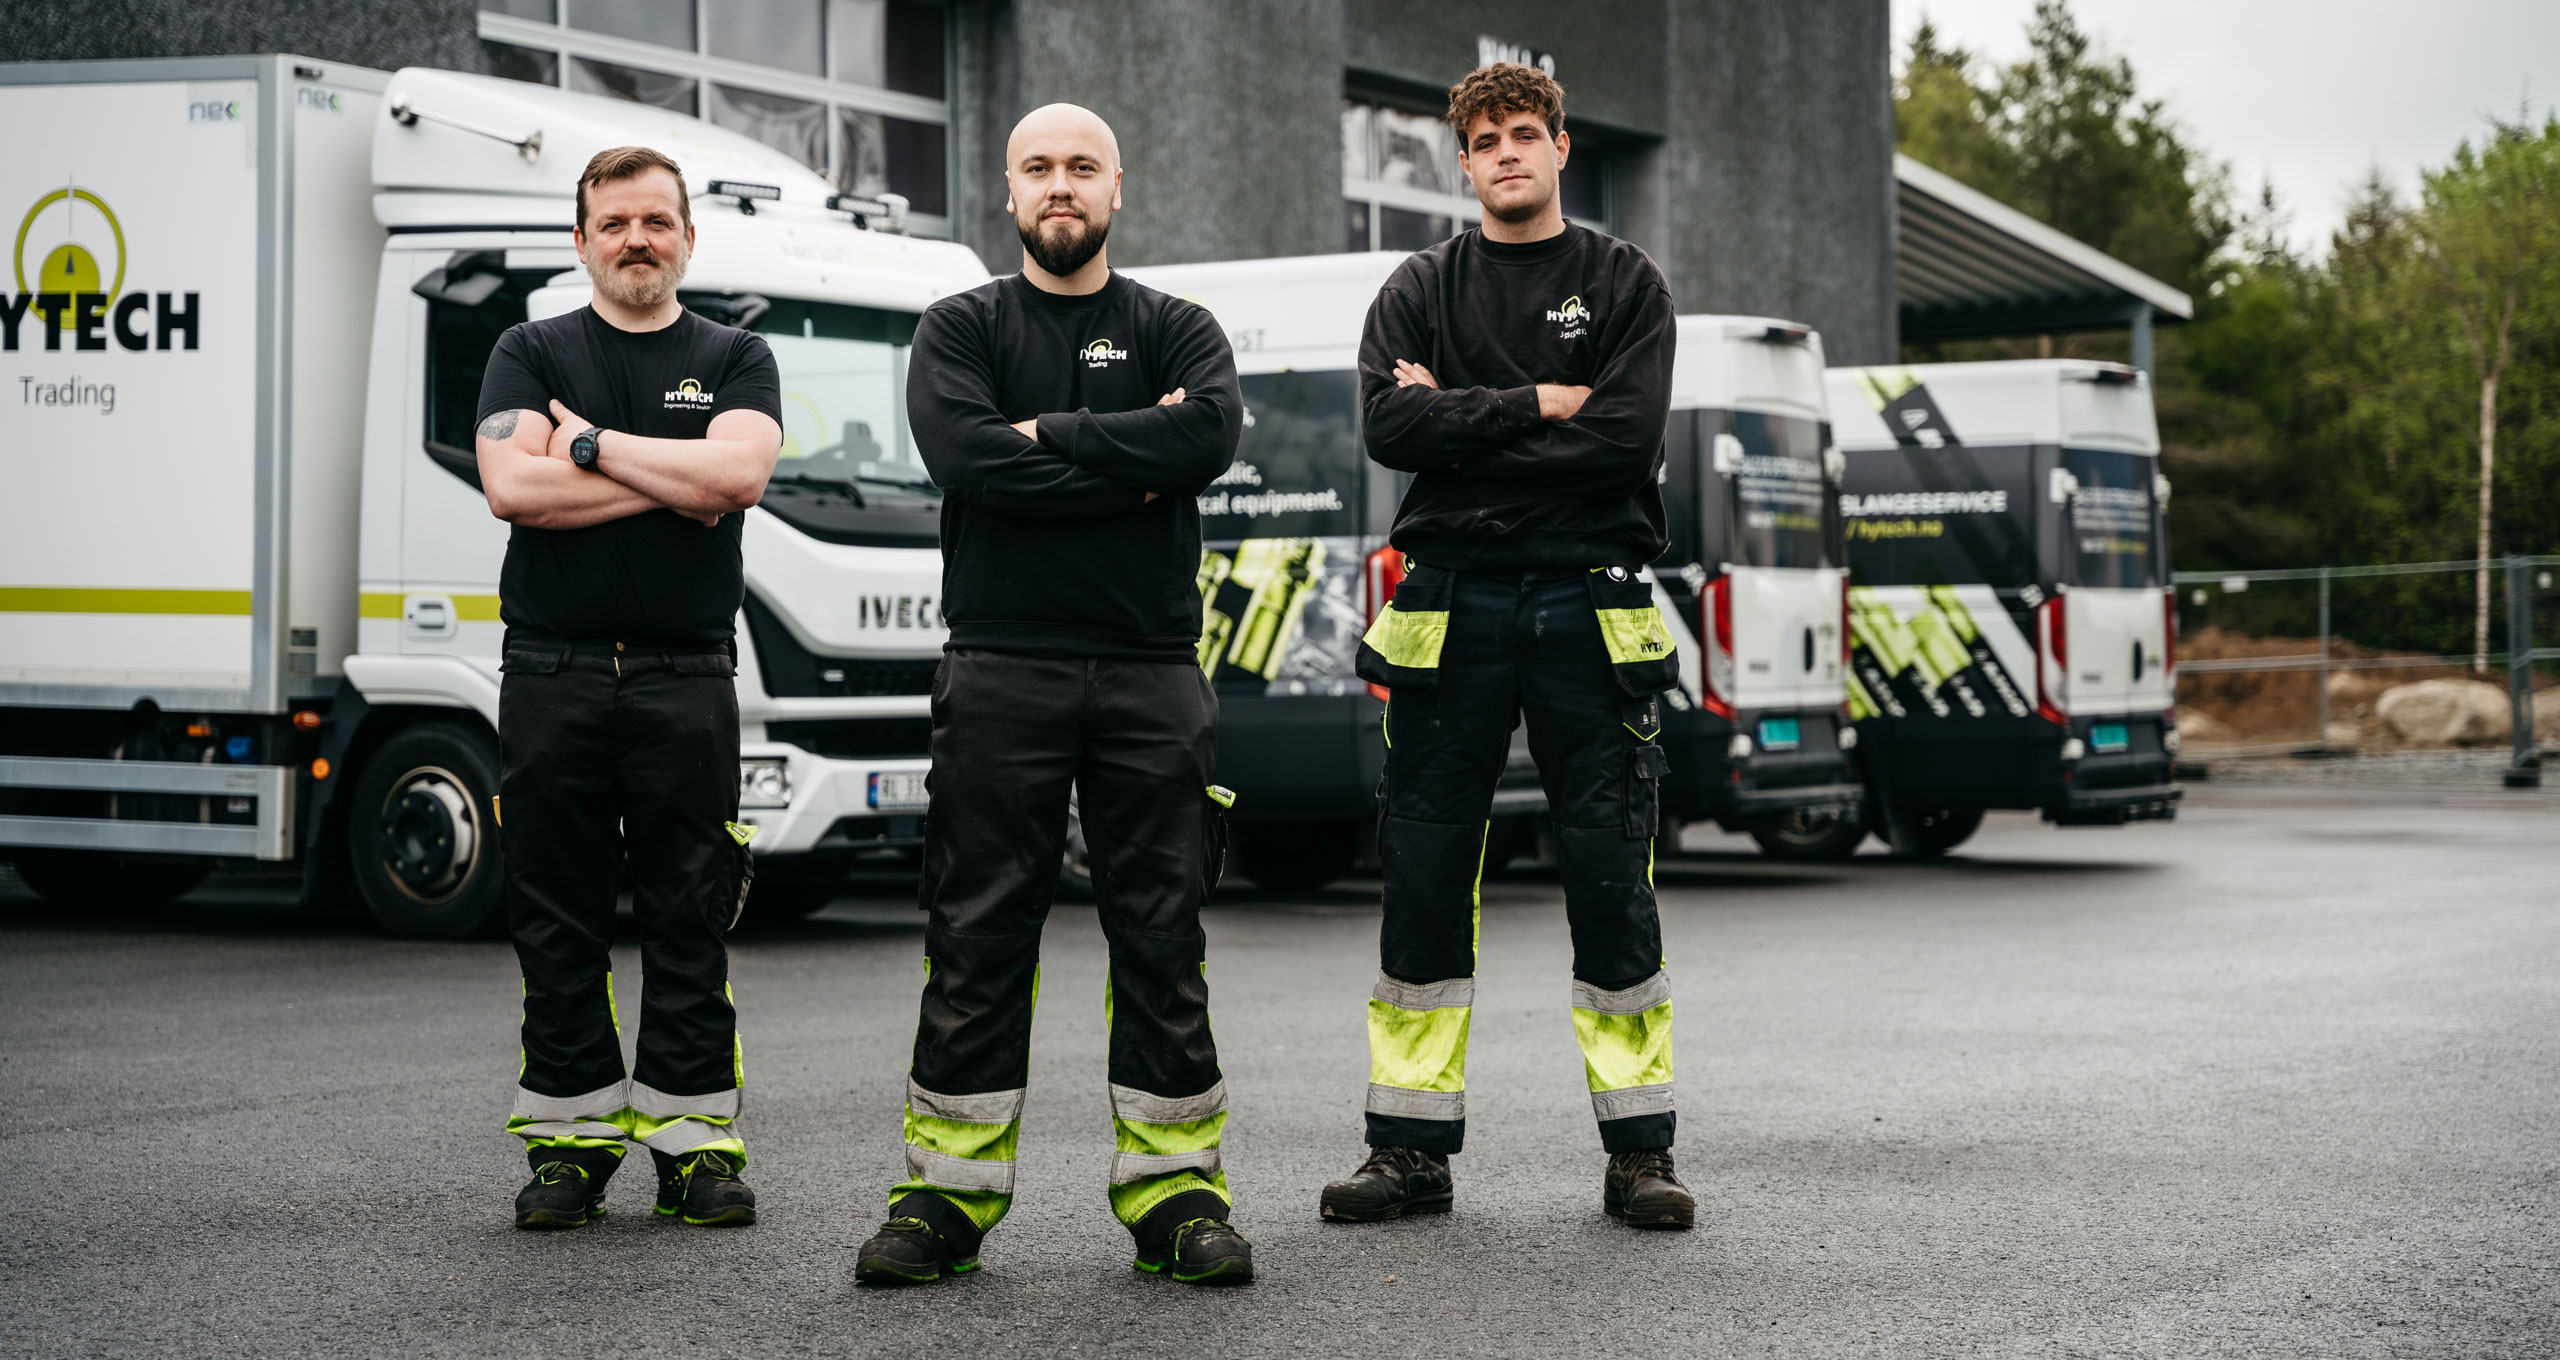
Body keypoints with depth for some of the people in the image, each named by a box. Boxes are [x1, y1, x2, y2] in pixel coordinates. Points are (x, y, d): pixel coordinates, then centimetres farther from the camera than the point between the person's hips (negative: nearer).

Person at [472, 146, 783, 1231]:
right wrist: (673, 482, -6)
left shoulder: (735, 361, 11)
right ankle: (573, 1142, 10)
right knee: (556, 921, 3)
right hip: (552, 677, 0)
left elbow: (739, 472, -10)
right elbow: (512, 486, -8)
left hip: (685, 679, 0)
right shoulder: (532, 355, 10)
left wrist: (594, 443, -5)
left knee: (691, 922, 0)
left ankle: (693, 1141, 6)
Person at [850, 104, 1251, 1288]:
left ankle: (1174, 1187, 8)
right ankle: (949, 1193, 6)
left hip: (1149, 671, 1)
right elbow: (962, 454, -10)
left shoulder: (1176, 331, 12)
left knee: (1163, 941, 2)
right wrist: (1132, 461, -10)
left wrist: (1048, 436, -9)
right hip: (1000, 669, -1)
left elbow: (1211, 434, -11)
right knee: (977, 941, 0)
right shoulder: (960, 329, 10)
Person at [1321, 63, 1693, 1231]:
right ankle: (1411, 1149, 10)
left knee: (1612, 878, -1)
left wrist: (1463, 424, -7)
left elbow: (1625, 440, -9)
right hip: (1453, 603, 2)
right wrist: (1537, 406, -10)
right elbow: (1389, 427, -7)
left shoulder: (1625, 286, 7)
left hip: (1588, 605, -1)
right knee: (1423, 874, 2)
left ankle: (1639, 1151, 6)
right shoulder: (1420, 291, 11)